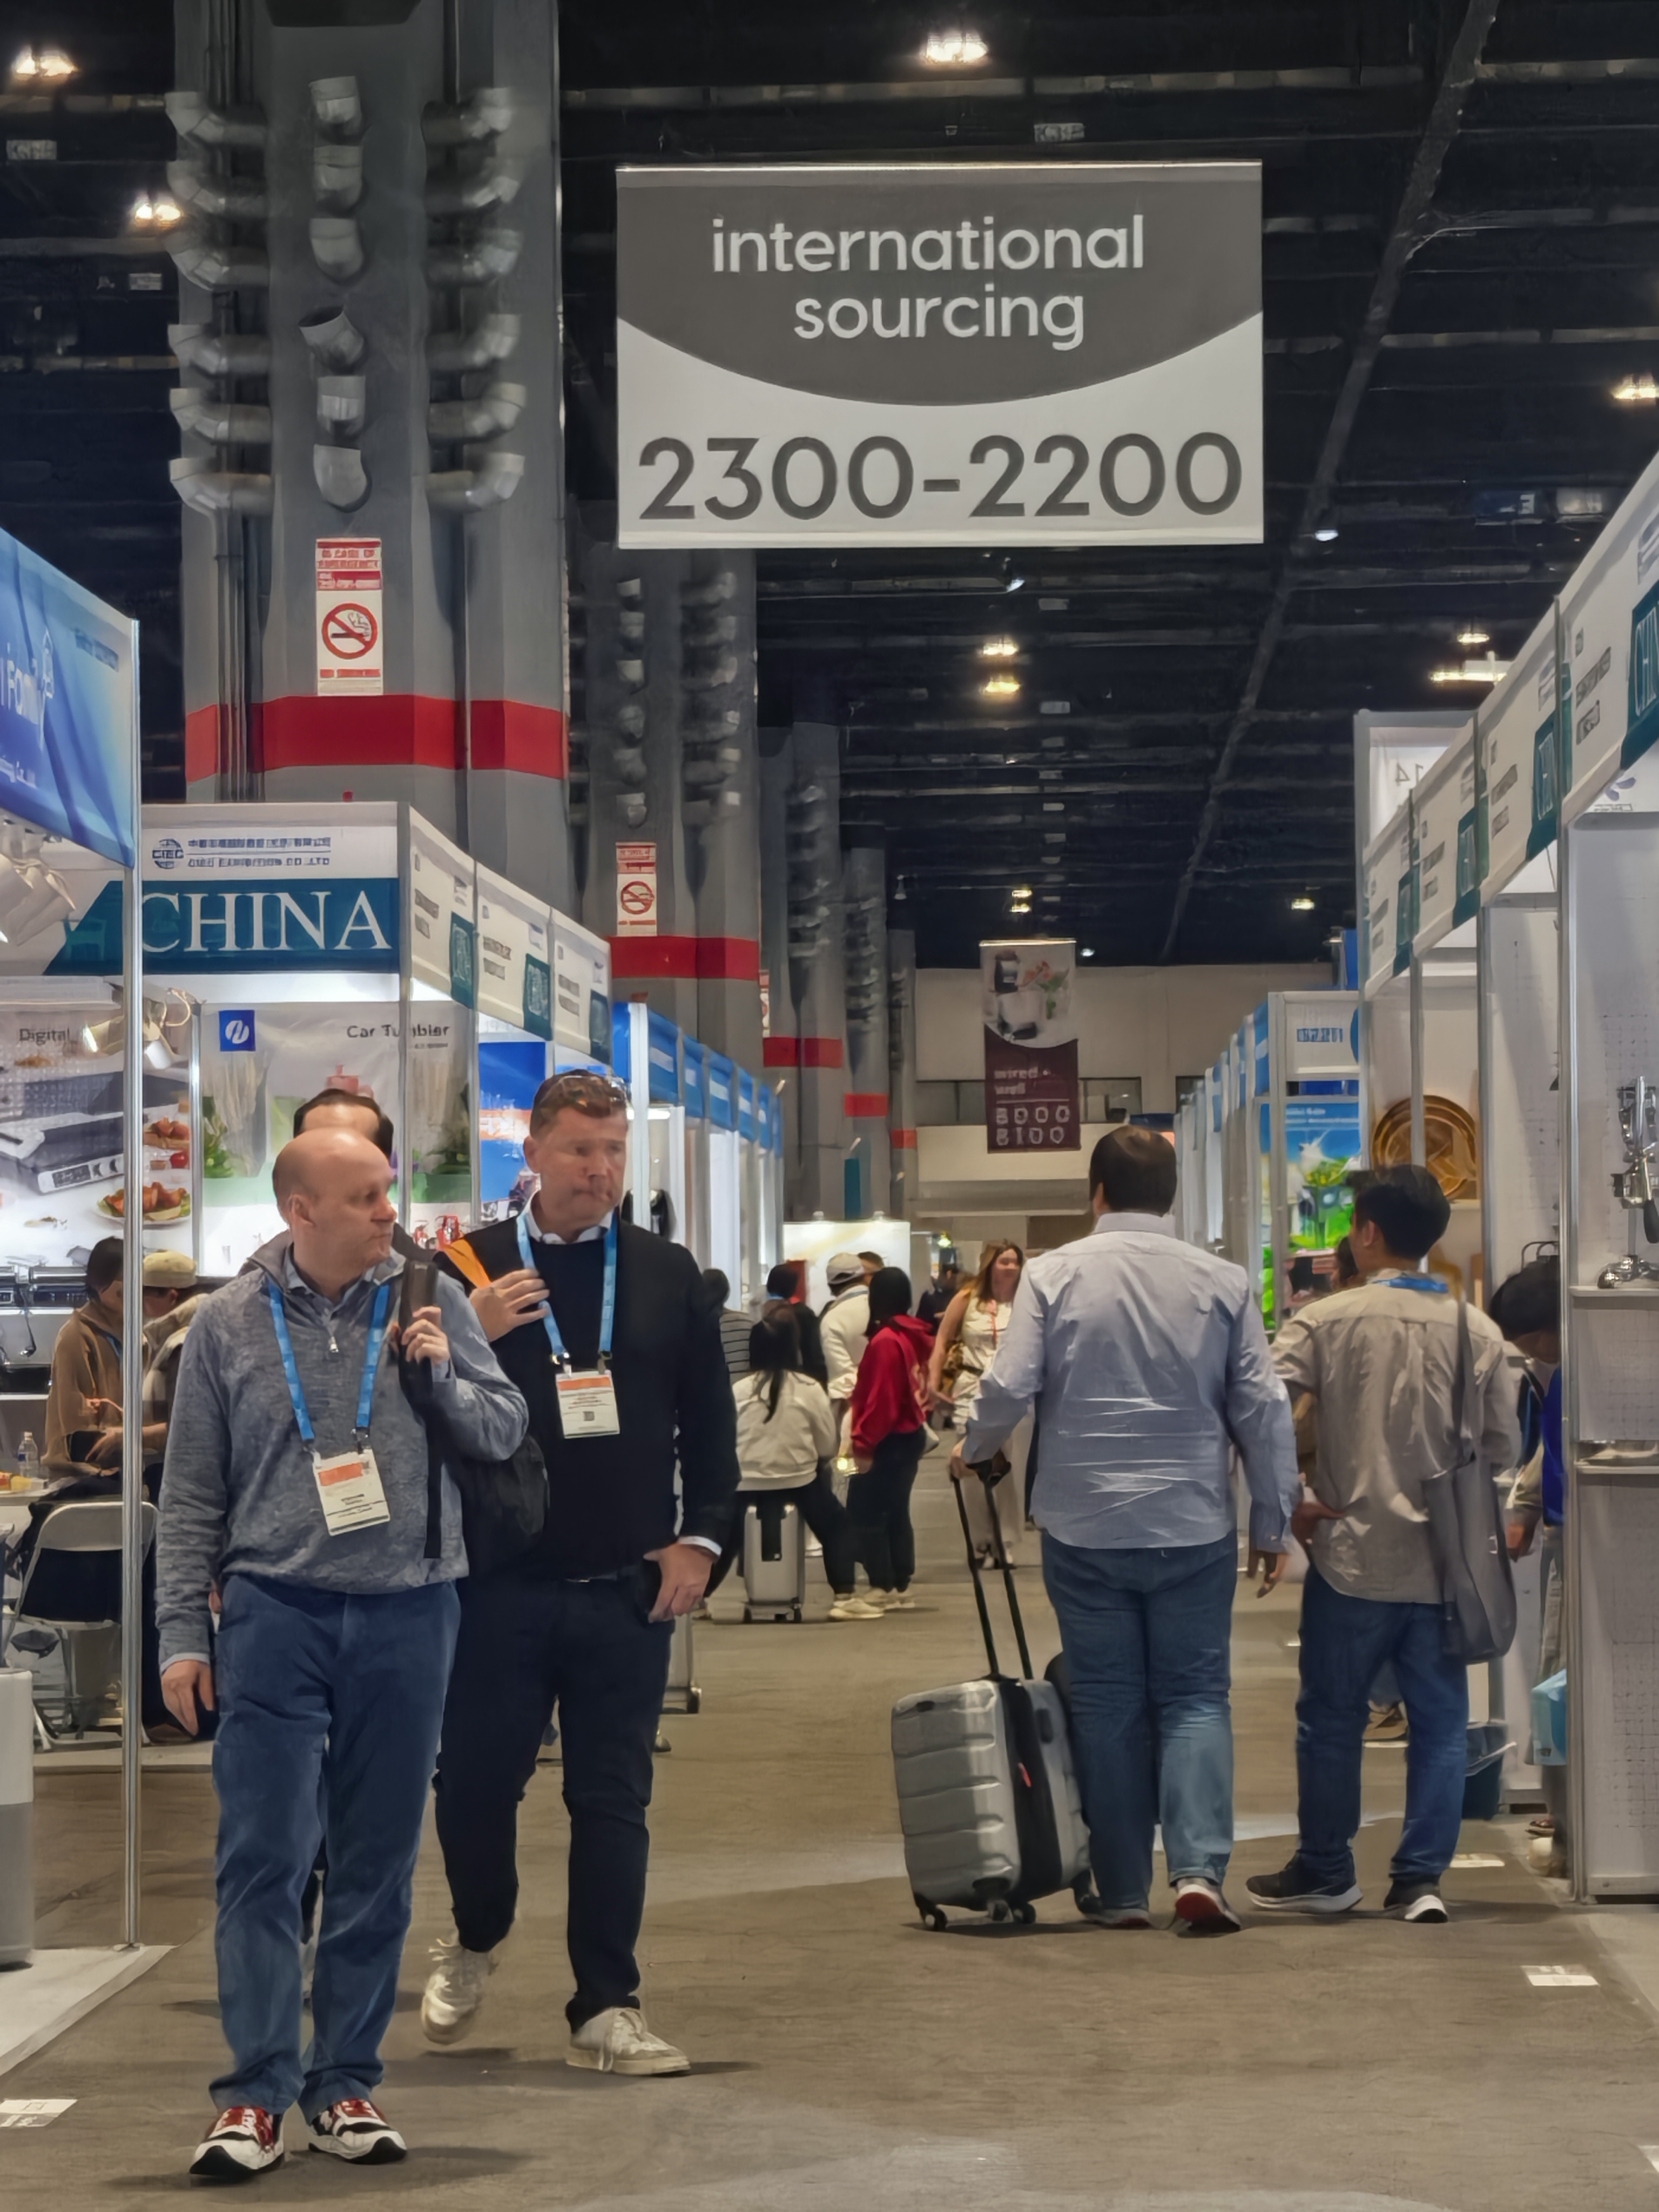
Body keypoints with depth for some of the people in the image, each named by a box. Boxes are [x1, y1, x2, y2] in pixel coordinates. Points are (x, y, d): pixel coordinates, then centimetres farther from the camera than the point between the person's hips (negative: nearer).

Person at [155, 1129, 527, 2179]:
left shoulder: (431, 1301, 3)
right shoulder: (230, 1325, 2)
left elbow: (505, 1431, 8)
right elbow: (192, 1498, 6)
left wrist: (443, 1375, -11)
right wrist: (185, 1633, 2)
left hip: (407, 1613, 1)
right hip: (275, 1612, -1)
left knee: (378, 1865, 8)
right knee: (263, 1857, -5)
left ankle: (346, 2084, 17)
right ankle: (256, 2093, -1)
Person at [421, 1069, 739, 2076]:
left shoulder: (669, 1274, 7)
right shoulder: (468, 1268, 1)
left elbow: (711, 1419, 10)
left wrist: (701, 1538, 0)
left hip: (629, 1586, 1)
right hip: (499, 1580, -1)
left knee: (614, 1799, 3)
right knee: (476, 1778, 5)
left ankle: (608, 2009, 11)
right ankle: (477, 1938, 35)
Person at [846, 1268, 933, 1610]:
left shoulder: (885, 1342, -20)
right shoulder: (919, 1336, 8)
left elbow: (880, 1399, -22)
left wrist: (863, 1443, -17)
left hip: (886, 1442, -9)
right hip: (911, 1435, 9)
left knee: (864, 1514, -3)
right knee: (896, 1512, 15)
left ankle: (883, 1588, -4)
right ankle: (902, 1586, 16)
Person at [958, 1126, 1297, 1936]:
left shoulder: (1054, 1274, -4)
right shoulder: (1221, 1281, 0)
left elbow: (1009, 1389, -10)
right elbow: (1263, 1409, 0)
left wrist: (971, 1451, 11)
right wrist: (1272, 1525, 9)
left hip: (1085, 1528, 0)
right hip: (1194, 1527, 0)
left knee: (1107, 1706, 8)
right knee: (1195, 1696, 7)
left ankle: (1122, 1891, 10)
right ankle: (1199, 1867, -10)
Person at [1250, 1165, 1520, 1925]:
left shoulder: (1325, 1321, -8)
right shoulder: (1478, 1332, -1)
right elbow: (1501, 1445, 4)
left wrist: (1289, 1504, -6)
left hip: (1352, 1556, -2)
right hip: (1444, 1562, 2)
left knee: (1331, 1719, 11)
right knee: (1439, 1720, 9)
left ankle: (1324, 1871, 21)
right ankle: (1422, 1877, 7)